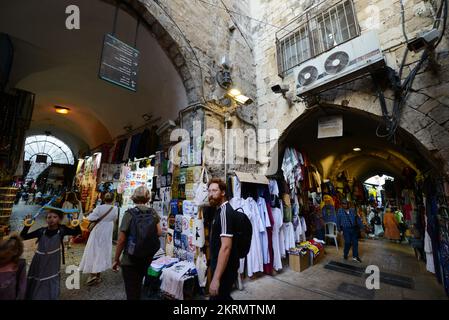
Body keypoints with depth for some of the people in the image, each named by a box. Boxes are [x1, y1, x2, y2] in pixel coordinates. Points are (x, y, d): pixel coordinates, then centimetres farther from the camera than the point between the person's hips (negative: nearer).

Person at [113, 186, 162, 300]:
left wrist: (116, 259, -2)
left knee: (131, 290, 13)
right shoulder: (153, 213, -7)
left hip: (130, 259, -4)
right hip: (147, 258, 4)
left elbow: (121, 240, -14)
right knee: (138, 284, 28)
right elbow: (159, 233, -9)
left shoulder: (129, 214, -15)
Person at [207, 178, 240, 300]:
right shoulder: (219, 210, 8)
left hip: (224, 269, -10)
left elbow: (226, 247, -30)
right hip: (220, 265, 10)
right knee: (223, 297, 25)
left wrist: (216, 278, -29)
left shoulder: (225, 211, -24)